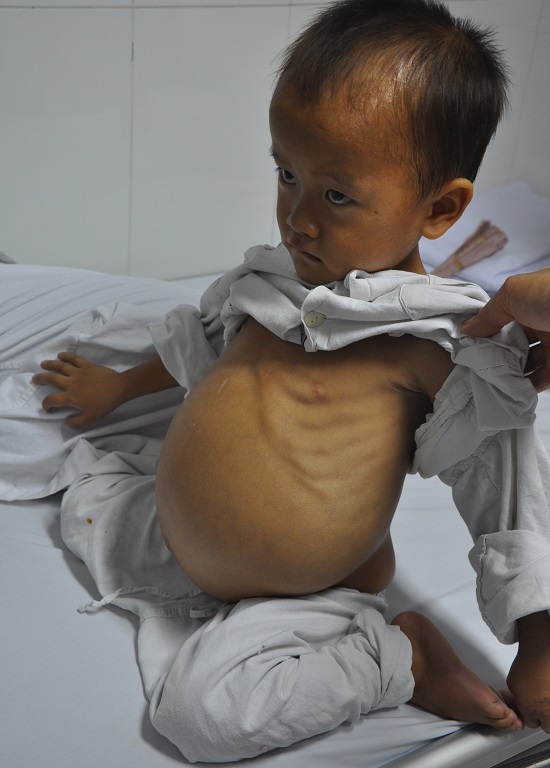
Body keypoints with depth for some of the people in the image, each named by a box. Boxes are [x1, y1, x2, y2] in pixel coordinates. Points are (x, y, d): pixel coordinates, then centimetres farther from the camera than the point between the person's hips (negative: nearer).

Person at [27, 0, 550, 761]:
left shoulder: (445, 345, -23)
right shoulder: (284, 278, -1)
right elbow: (201, 340, 20)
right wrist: (119, 385, 35)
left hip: (310, 597, -7)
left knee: (201, 704, -25)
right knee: (88, 495, 13)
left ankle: (396, 653, -6)